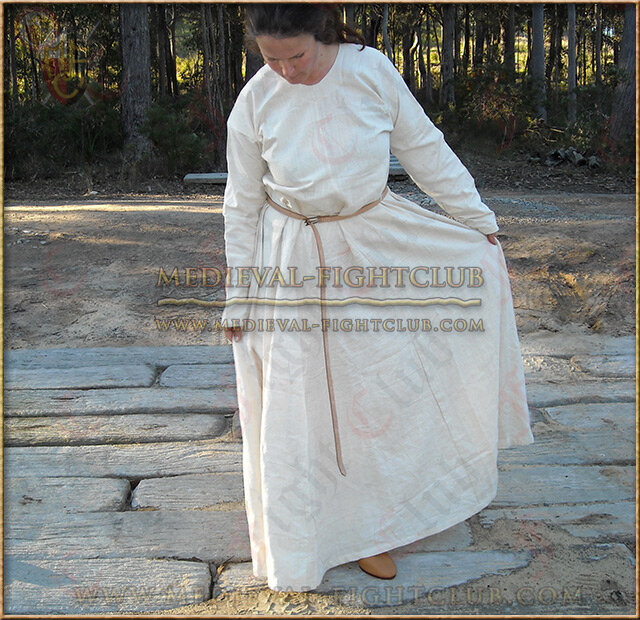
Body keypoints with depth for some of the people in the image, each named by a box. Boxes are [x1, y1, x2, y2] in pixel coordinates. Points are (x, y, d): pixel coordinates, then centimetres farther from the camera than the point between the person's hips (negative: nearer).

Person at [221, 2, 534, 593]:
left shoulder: (371, 70, -10)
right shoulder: (254, 102, -10)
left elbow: (426, 150, 0)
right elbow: (242, 204, -2)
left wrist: (480, 221, 5)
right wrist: (240, 296, 0)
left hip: (374, 244, 2)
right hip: (294, 264, -1)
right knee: (297, 401, 6)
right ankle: (300, 547, 27)